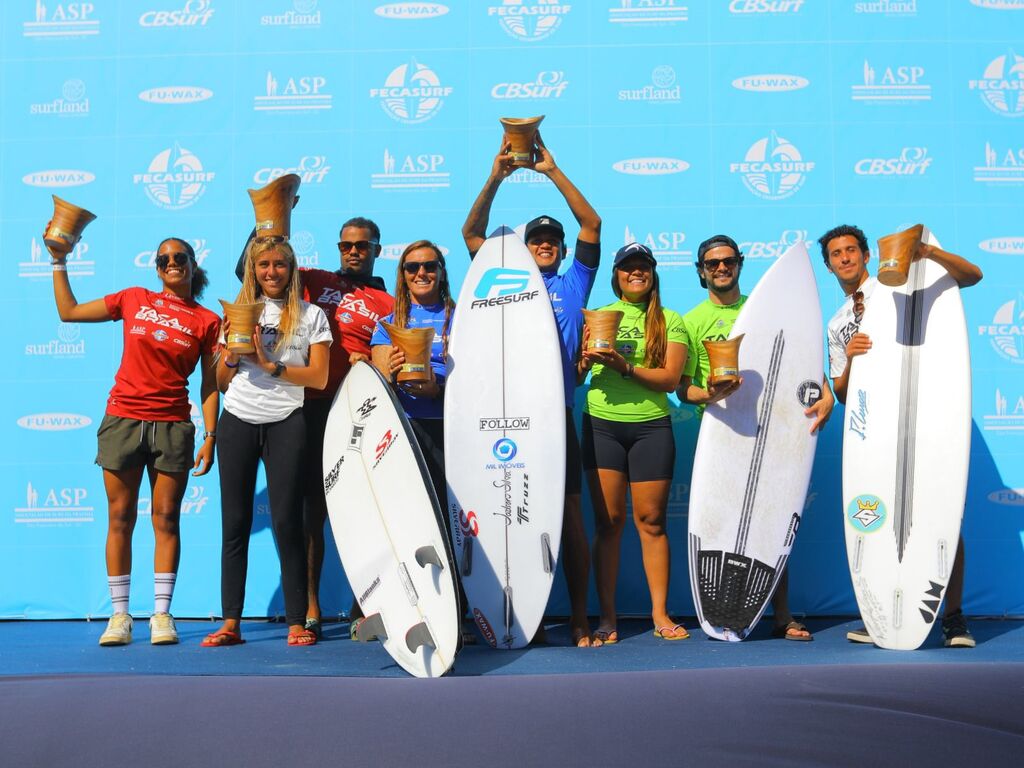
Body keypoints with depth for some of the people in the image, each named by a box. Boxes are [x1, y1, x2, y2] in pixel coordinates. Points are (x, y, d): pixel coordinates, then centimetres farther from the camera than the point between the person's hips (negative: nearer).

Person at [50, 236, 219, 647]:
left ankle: (162, 614, 10)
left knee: (166, 519, 2)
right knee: (120, 518, 3)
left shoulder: (207, 321, 4)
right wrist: (59, 262, 13)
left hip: (173, 427, -1)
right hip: (122, 419, 1)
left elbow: (210, 384, 3)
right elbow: (68, 311, 15)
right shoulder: (134, 299, 7)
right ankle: (119, 615, 11)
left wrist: (210, 436, -3)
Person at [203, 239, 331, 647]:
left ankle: (297, 623, 2)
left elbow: (319, 377, -3)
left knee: (287, 522, -4)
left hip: (285, 423, -2)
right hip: (238, 421, 3)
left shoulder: (311, 315, 7)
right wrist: (232, 356, -5)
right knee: (235, 523, 3)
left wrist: (271, 365, -11)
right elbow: (222, 383, 15)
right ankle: (230, 622, 8)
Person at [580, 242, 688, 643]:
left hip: (651, 427, 0)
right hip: (602, 425, 1)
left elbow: (670, 379, -5)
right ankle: (607, 617, 6)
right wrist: (586, 358, -13)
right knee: (608, 520, 0)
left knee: (651, 520, 3)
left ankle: (660, 613, 13)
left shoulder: (669, 321, 6)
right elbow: (575, 373, 8)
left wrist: (625, 366, -18)